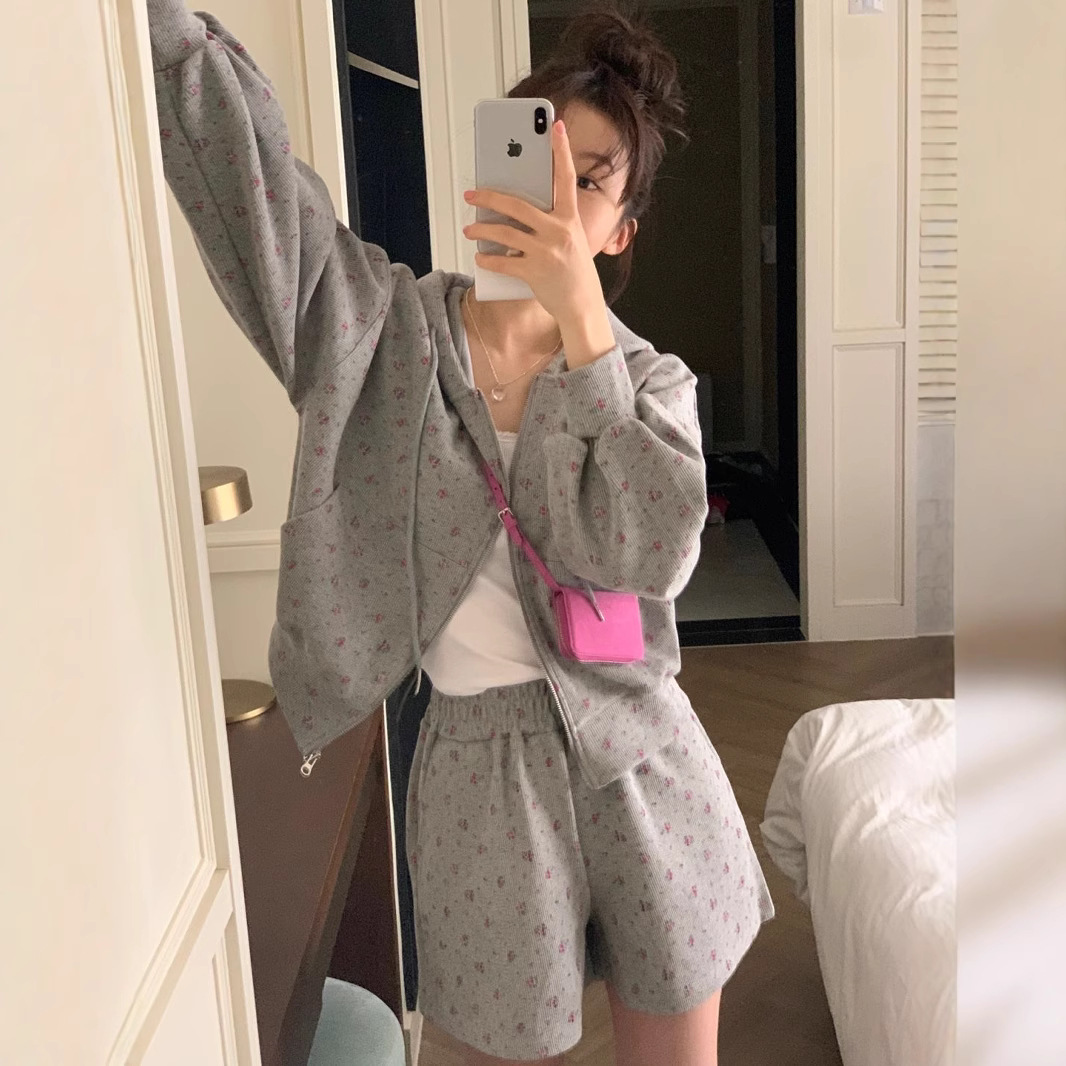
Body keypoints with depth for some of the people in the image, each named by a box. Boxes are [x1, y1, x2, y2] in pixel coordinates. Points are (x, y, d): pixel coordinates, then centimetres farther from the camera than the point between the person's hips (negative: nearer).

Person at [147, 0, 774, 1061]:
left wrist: (582, 319, -24)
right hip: (483, 766, -1)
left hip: (639, 761, 2)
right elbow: (238, 157, -16)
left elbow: (646, 558, -19)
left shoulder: (652, 379, 0)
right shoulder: (387, 327, -2)